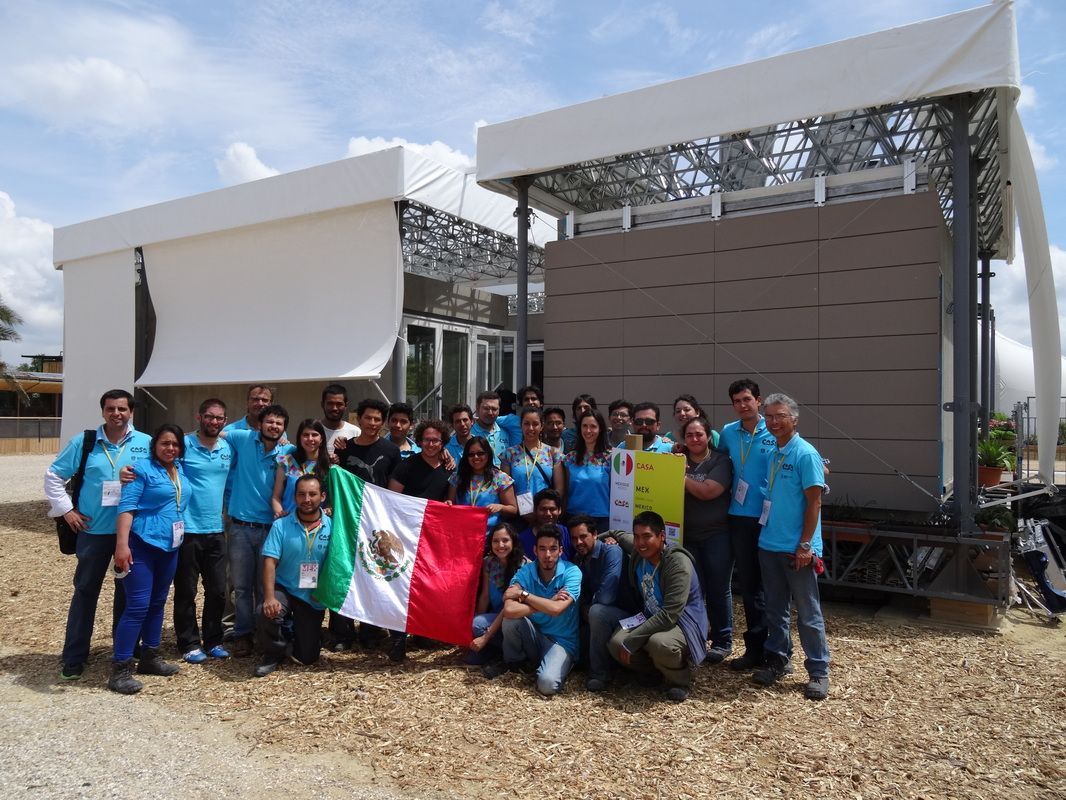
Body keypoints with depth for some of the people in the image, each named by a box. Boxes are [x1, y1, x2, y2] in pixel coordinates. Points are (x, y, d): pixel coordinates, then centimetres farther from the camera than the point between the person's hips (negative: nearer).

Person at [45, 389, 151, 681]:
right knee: (85, 591, 7)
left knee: (128, 591, 13)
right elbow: (53, 476, 6)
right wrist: (66, 510, -1)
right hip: (94, 530, 0)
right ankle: (74, 657, 17)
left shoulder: (146, 443, -2)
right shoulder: (83, 442, -2)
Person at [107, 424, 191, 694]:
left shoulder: (181, 470, 10)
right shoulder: (142, 468, -9)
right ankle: (120, 669, -1)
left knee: (158, 603, 15)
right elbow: (126, 507, -15)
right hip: (142, 544, -7)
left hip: (170, 546, 7)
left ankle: (150, 657, 27)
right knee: (138, 605, -8)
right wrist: (122, 544, -23)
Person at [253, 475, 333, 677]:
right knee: (266, 614, -34)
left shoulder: (331, 527, -9)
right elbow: (269, 563, -14)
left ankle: (293, 634, 41)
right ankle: (274, 653, 0)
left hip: (314, 598, 1)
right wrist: (269, 597, -25)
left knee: (307, 657, 4)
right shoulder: (281, 526, -9)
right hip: (284, 589, -1)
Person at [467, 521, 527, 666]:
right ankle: (499, 650, 17)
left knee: (478, 624, -26)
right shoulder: (489, 562, -2)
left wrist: (485, 638, -23)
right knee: (472, 658, -10)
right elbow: (484, 597, 3)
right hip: (495, 617, 5)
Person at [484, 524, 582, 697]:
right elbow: (509, 609, -26)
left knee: (547, 685, -31)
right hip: (534, 635, 3)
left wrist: (523, 594, -20)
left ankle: (560, 663, 6)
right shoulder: (526, 572, -10)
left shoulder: (572, 573, -15)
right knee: (511, 617, -26)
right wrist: (547, 604, -25)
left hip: (562, 641, -3)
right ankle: (513, 661, 3)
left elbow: (557, 609, -30)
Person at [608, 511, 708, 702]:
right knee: (616, 643, -18)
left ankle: (679, 679, -4)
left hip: (683, 623, -7)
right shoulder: (638, 554, -4)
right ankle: (654, 671, 12)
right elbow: (622, 536, 24)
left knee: (660, 643, -38)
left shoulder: (678, 562, -26)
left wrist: (631, 640, -27)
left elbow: (669, 615, -30)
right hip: (651, 618, 7)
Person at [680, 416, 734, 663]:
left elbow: (707, 492, -15)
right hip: (687, 534, 3)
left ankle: (722, 642, 18)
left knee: (718, 589, 4)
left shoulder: (721, 461, -3)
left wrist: (682, 475, -12)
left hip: (716, 534, -3)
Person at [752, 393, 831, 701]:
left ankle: (819, 672, 13)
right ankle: (777, 661, 26)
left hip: (796, 549, -7)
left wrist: (805, 545, -16)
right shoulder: (772, 454, 10)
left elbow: (814, 502, -13)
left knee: (808, 613, 3)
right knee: (775, 609, 15)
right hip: (769, 545, 7)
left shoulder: (806, 454, -11)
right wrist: (766, 532, 11)